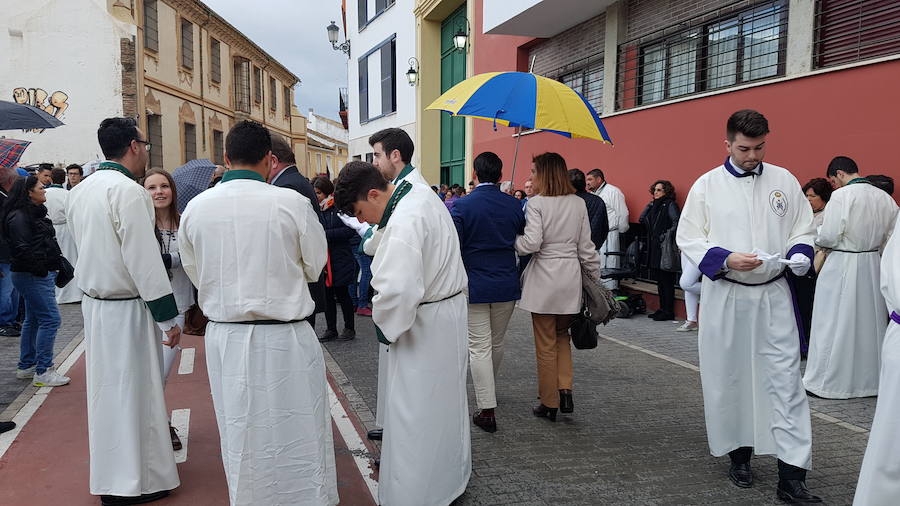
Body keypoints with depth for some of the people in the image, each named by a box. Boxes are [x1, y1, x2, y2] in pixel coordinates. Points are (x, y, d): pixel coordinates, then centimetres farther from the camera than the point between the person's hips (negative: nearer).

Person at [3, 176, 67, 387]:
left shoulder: (34, 213, 16)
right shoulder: (18, 217, -15)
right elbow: (21, 249, -22)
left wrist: (55, 263, 11)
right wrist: (40, 268, -18)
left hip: (42, 273, 11)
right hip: (32, 275, -11)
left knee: (34, 319, 16)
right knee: (50, 319, -11)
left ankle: (26, 366, 27)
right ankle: (42, 372, -6)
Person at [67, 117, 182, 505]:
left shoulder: (80, 190, 8)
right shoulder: (129, 191, -19)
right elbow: (145, 261, -21)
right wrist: (168, 317, -15)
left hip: (94, 302, 9)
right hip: (126, 308, -8)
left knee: (106, 388, 18)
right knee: (133, 390, 2)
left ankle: (108, 471, 33)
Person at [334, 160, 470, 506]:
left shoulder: (404, 223, -26)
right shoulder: (421, 194, 6)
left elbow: (398, 290, -34)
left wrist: (385, 326, -17)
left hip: (425, 324, -11)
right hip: (449, 310, 11)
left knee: (413, 416, 0)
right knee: (445, 402, 23)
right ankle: (451, 476, 41)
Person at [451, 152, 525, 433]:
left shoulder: (462, 207, -11)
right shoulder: (514, 205, -1)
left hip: (474, 286, -4)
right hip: (506, 286, 4)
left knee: (479, 347, 1)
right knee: (497, 343, 20)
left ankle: (487, 409, 0)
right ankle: (488, 387, 43)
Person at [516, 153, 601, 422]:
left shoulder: (536, 203, -11)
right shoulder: (578, 203, 5)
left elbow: (531, 242, -20)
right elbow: (585, 246, 7)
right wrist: (595, 275, 15)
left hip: (544, 276, -5)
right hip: (571, 276, 5)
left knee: (546, 344, 7)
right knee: (562, 336, 23)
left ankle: (549, 403, 16)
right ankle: (565, 390, 10)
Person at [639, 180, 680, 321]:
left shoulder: (670, 205, -6)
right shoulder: (654, 206, 17)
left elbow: (677, 222, -17)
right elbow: (642, 220, 11)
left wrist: (666, 236, -19)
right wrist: (649, 205, 8)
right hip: (654, 249, 8)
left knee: (666, 281, -4)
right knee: (659, 281, 12)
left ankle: (668, 312, 1)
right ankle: (662, 309, 20)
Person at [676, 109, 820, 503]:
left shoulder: (783, 180, 6)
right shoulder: (707, 185, 0)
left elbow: (803, 229, 12)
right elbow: (688, 238, -2)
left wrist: (799, 255, -10)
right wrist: (725, 259, -18)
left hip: (773, 294, 1)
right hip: (724, 296, -1)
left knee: (785, 379, -2)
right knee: (728, 377, 8)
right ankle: (738, 453, 28)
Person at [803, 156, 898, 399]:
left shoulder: (842, 196, -16)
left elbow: (829, 237, -18)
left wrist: (816, 237, 2)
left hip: (841, 267, -6)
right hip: (873, 266, 6)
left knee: (834, 326, 3)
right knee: (869, 323, 16)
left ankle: (827, 382, 11)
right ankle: (870, 378, 27)